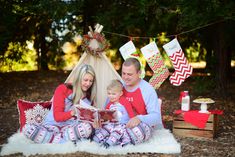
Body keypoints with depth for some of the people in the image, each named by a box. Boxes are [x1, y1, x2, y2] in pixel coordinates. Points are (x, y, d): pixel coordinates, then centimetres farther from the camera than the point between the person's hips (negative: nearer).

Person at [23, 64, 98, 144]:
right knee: (27, 128, -32)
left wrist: (95, 121, -12)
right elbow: (57, 116, -9)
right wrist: (72, 113, -29)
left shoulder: (89, 96, 9)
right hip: (52, 126, -1)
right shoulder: (62, 89, -3)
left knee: (87, 127, -36)